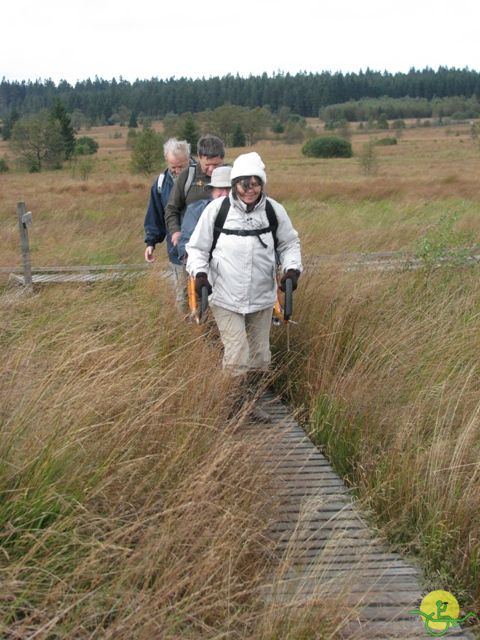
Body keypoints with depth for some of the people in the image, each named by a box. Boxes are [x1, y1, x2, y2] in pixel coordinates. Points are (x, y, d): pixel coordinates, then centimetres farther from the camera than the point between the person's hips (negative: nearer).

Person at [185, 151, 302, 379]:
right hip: (226, 299, -3)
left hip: (262, 299, 3)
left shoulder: (274, 210, -2)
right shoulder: (217, 209, -8)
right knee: (237, 360, -11)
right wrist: (199, 273, -16)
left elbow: (289, 243, 13)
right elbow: (197, 248, 2)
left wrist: (292, 268, -5)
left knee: (260, 360, 14)